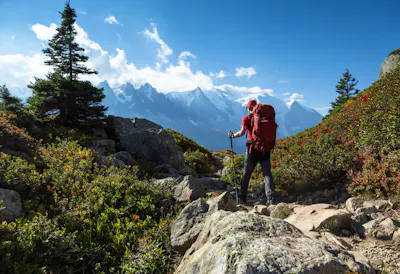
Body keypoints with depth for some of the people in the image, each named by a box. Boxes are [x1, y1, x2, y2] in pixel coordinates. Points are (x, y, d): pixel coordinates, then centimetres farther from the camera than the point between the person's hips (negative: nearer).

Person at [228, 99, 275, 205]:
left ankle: (242, 198, 18)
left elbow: (242, 132, -12)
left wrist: (232, 135, 3)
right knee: (267, 173, 4)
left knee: (246, 174, 10)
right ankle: (270, 198, -5)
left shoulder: (246, 118, -3)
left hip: (253, 149, -2)